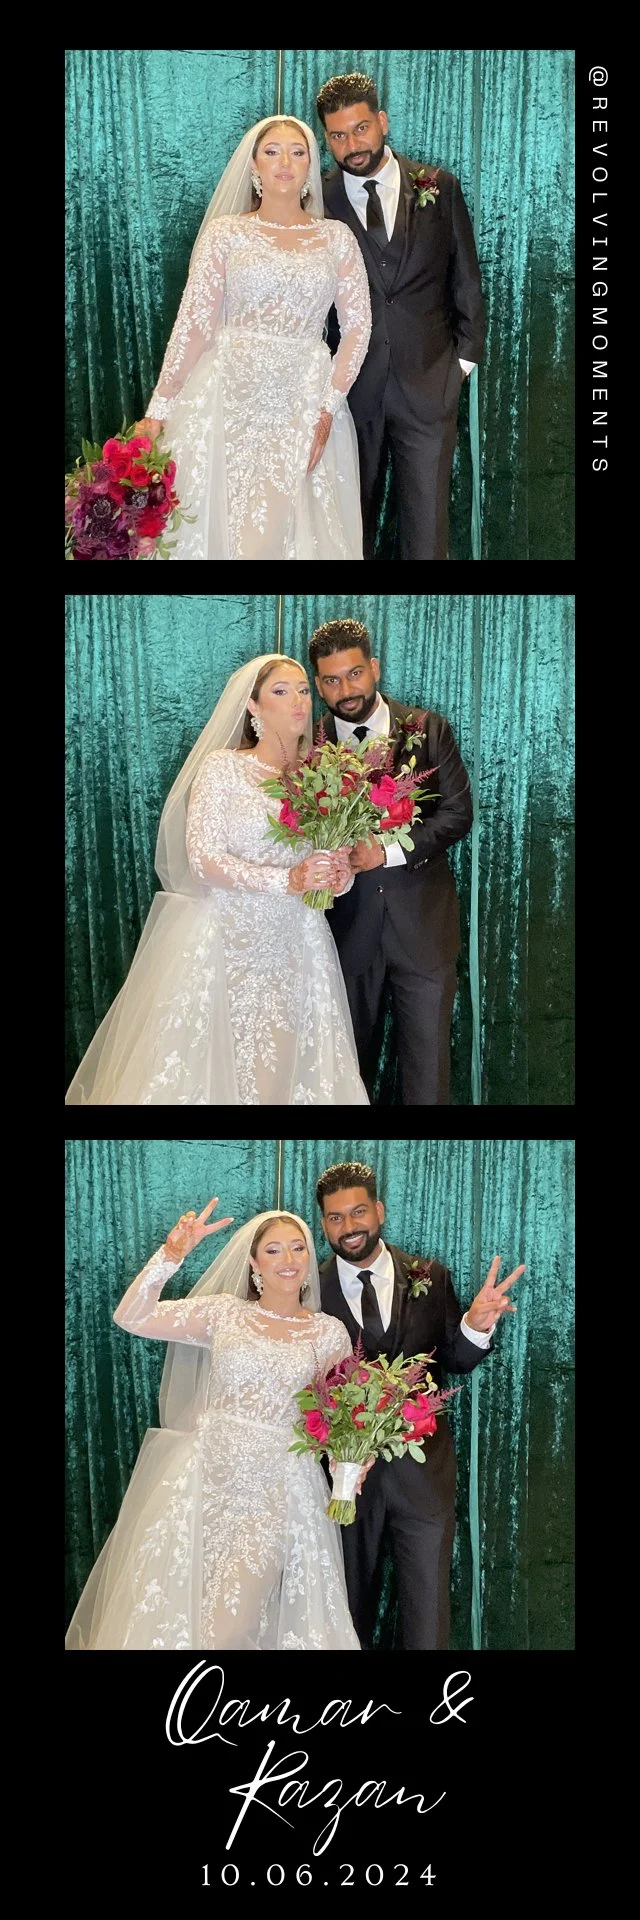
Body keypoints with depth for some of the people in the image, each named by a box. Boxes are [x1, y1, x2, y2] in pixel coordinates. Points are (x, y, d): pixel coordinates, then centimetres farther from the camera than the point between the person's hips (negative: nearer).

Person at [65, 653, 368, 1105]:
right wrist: (286, 880, -22)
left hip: (295, 945, 4)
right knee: (219, 1067, -5)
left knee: (283, 1065, 0)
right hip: (230, 943, -4)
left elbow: (334, 855, 13)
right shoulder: (222, 767, -4)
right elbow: (203, 856, -12)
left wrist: (339, 875, -12)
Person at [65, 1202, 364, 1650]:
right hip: (209, 1480, 1)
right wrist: (172, 1255, -14)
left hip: (276, 1491, -1)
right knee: (169, 1615, -2)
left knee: (229, 1627, -10)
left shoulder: (328, 1332, 7)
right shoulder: (224, 1313, 6)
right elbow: (131, 1317, -3)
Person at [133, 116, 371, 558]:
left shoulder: (336, 237, 8)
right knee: (221, 520, -3)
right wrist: (159, 408, -8)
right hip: (229, 397, 0)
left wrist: (329, 407, -7)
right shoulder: (225, 233, 4)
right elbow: (194, 323, -2)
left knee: (295, 527, -6)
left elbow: (358, 325, 4)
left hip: (304, 401, 1)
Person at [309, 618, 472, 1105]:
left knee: (427, 1058, 2)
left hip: (422, 922, -1)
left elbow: (458, 813, -6)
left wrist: (389, 851, -18)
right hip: (348, 924, 1)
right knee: (353, 1053, 13)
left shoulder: (428, 730, -2)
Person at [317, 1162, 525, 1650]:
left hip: (422, 1468, 1)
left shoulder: (430, 1279, 0)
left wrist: (476, 1325, -17)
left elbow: (456, 1361, 4)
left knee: (429, 1606, 4)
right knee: (353, 1600, 16)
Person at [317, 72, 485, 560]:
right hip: (352, 386, 0)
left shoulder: (439, 186, 3)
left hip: (429, 383, 0)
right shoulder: (320, 200, -1)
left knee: (427, 521, 0)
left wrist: (465, 357, 5)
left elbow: (466, 278, 8)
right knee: (354, 518, 8)